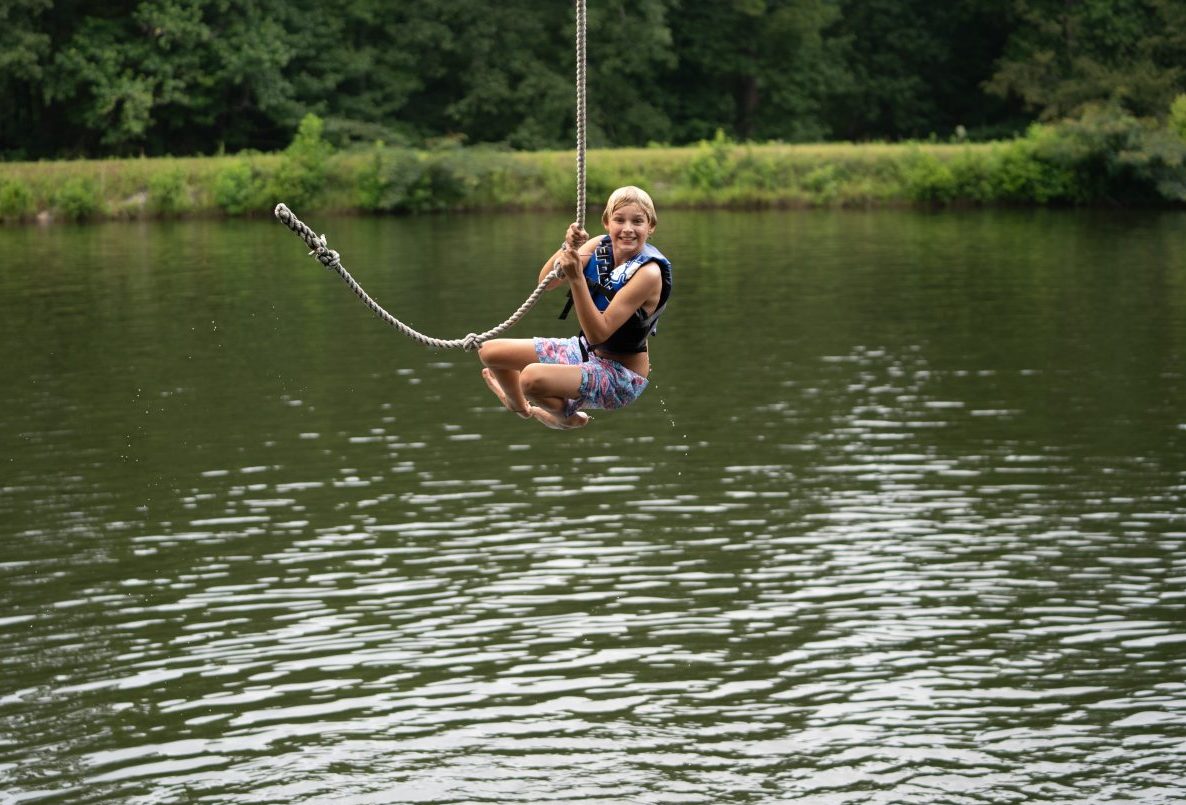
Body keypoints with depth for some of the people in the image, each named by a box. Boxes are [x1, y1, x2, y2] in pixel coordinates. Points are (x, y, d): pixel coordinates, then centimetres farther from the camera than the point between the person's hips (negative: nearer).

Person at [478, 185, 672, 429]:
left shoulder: (648, 272, -25)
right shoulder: (600, 246, -5)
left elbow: (598, 333, -29)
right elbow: (546, 282, -11)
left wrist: (577, 278, -37)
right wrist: (567, 248, -28)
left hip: (621, 374, -8)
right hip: (585, 351, 8)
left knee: (533, 377, -32)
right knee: (489, 351, 8)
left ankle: (567, 416, 3)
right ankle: (521, 407, 39)